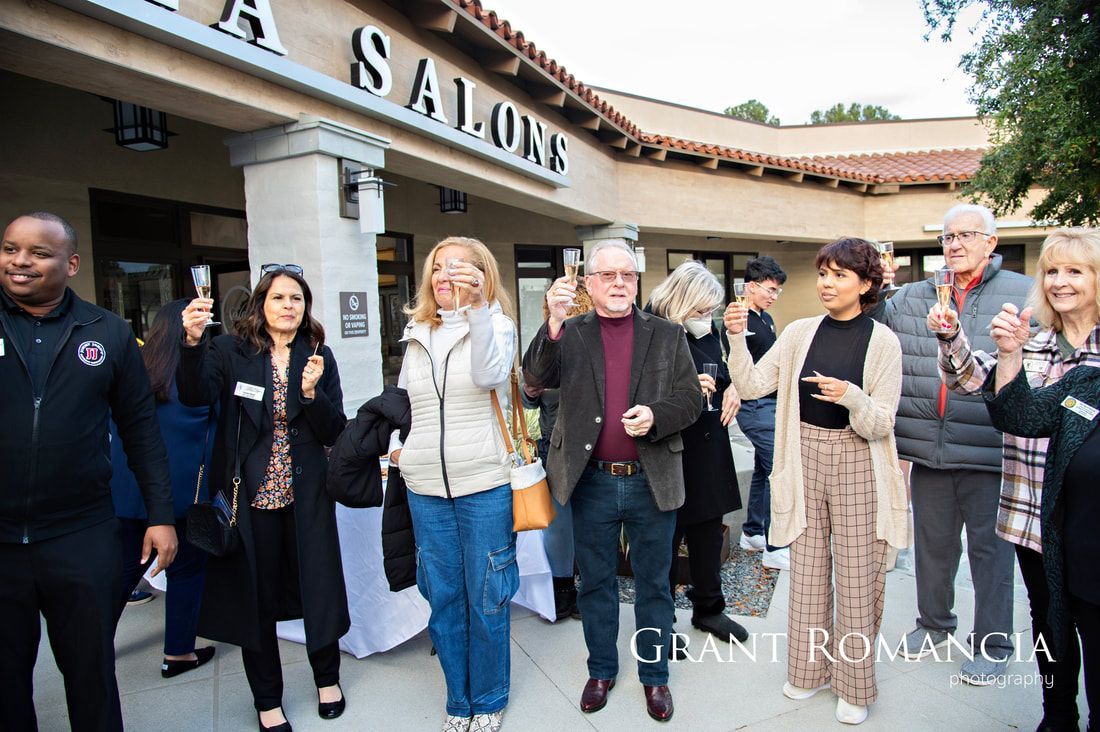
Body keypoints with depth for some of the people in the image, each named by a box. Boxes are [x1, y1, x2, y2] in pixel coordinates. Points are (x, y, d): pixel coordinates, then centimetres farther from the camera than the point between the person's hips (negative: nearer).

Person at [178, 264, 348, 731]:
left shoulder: (319, 357, 3)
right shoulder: (229, 352, -1)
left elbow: (334, 432, -2)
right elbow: (194, 396, -20)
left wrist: (311, 392, -19)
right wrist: (193, 341, -35)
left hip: (305, 496, 1)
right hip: (248, 495, -1)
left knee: (317, 585, 11)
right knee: (255, 595, 10)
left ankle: (327, 677, 37)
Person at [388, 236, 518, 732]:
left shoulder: (496, 324, -2)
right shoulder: (417, 334, 11)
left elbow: (490, 374, -24)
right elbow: (402, 399, 22)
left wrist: (477, 305, -33)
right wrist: (394, 445, 7)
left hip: (485, 485, -4)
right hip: (426, 487, 4)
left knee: (486, 600, 8)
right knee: (443, 599, 14)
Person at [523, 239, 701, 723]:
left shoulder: (668, 335, 3)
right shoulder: (570, 334, 1)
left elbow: (691, 399, 0)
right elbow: (536, 378, -15)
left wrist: (655, 415, -20)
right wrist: (554, 323, -29)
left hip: (652, 481, 0)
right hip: (592, 482, 0)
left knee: (653, 583, 15)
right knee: (595, 582, 17)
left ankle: (654, 675, 34)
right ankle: (601, 670, 37)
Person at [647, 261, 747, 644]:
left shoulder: (708, 333, 8)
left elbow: (724, 372, 23)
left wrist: (730, 388, 2)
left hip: (709, 448, 7)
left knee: (708, 529, 19)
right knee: (666, 535, 6)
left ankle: (708, 608, 38)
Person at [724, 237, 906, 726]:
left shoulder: (882, 341, -7)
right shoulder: (800, 333, 2)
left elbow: (881, 424, -10)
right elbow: (752, 385, -4)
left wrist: (851, 396, -29)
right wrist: (737, 338, -17)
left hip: (856, 466, -3)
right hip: (804, 461, 3)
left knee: (856, 577, 7)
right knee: (807, 571, 14)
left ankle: (854, 684, 27)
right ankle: (811, 668, 33)